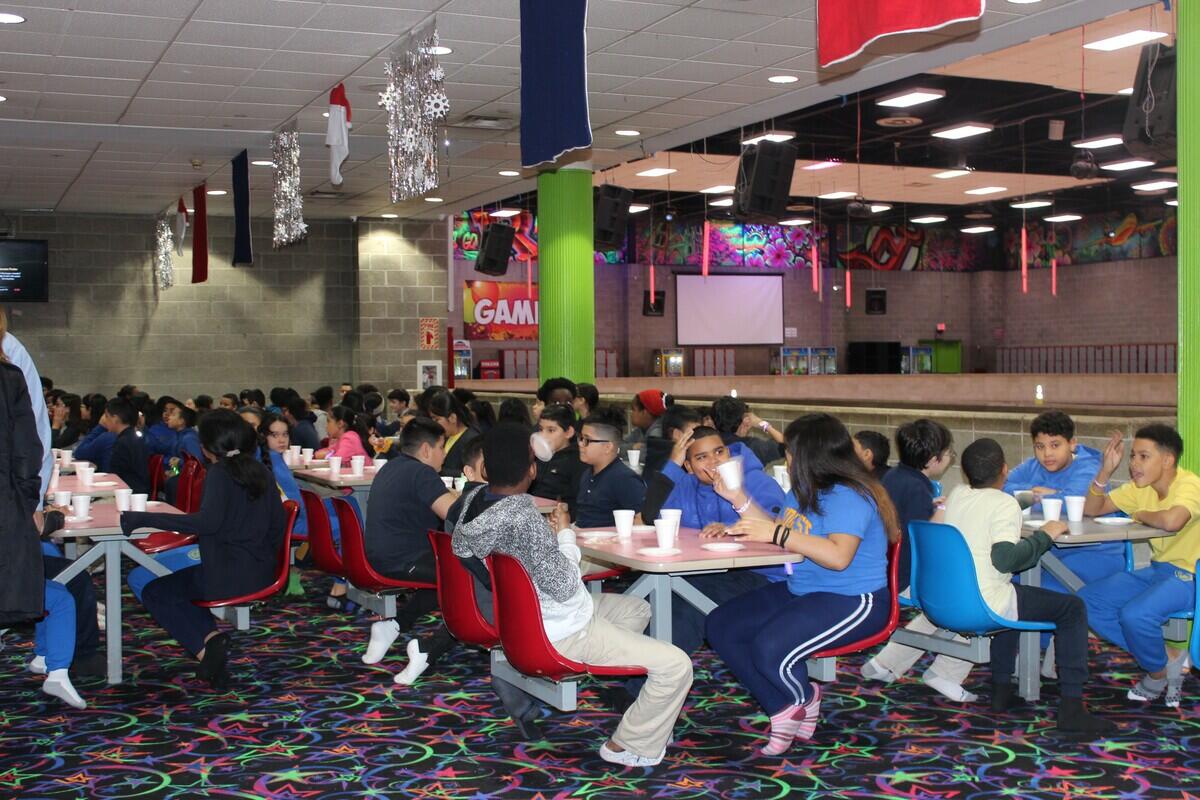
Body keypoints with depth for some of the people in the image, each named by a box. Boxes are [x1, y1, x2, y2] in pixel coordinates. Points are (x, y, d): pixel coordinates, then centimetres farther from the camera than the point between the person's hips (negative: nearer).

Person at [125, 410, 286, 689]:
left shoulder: (220, 473, -14)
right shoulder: (261, 471, 7)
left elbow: (207, 522, -29)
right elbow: (278, 521, 9)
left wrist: (143, 518, -28)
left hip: (228, 576, -8)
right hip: (262, 573, 8)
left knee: (153, 592, 9)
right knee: (181, 581, 27)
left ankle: (204, 645, -10)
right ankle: (211, 638, 2)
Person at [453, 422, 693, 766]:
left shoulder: (474, 499, -5)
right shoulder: (523, 518, -32)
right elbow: (565, 587, -24)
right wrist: (566, 533, -10)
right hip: (562, 633, -10)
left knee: (637, 608, 27)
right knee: (676, 665, -10)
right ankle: (629, 745, 5)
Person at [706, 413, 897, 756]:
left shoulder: (847, 496, -19)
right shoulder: (804, 492, 12)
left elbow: (838, 556, -32)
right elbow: (776, 530, 23)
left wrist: (777, 533, -32)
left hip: (851, 602, -11)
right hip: (800, 592, 11)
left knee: (770, 649, -32)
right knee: (720, 625, -1)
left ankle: (805, 699, 5)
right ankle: (784, 709, 0)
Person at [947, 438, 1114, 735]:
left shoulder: (955, 496, 9)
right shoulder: (1005, 503, -12)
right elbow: (1005, 558, -25)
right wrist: (1044, 535, -11)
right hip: (985, 607, -8)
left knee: (1011, 593, 37)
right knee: (1073, 608, 6)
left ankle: (1002, 688, 36)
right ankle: (1071, 708, 1)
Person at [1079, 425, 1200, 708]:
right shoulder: (1141, 488, 4)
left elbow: (1171, 521, -39)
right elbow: (1091, 510, 6)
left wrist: (1141, 514, -17)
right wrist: (1106, 470, -9)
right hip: (1158, 570, 9)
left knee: (1135, 614, -33)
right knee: (1086, 600, -6)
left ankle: (1159, 673, 1)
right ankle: (1170, 658, 1)